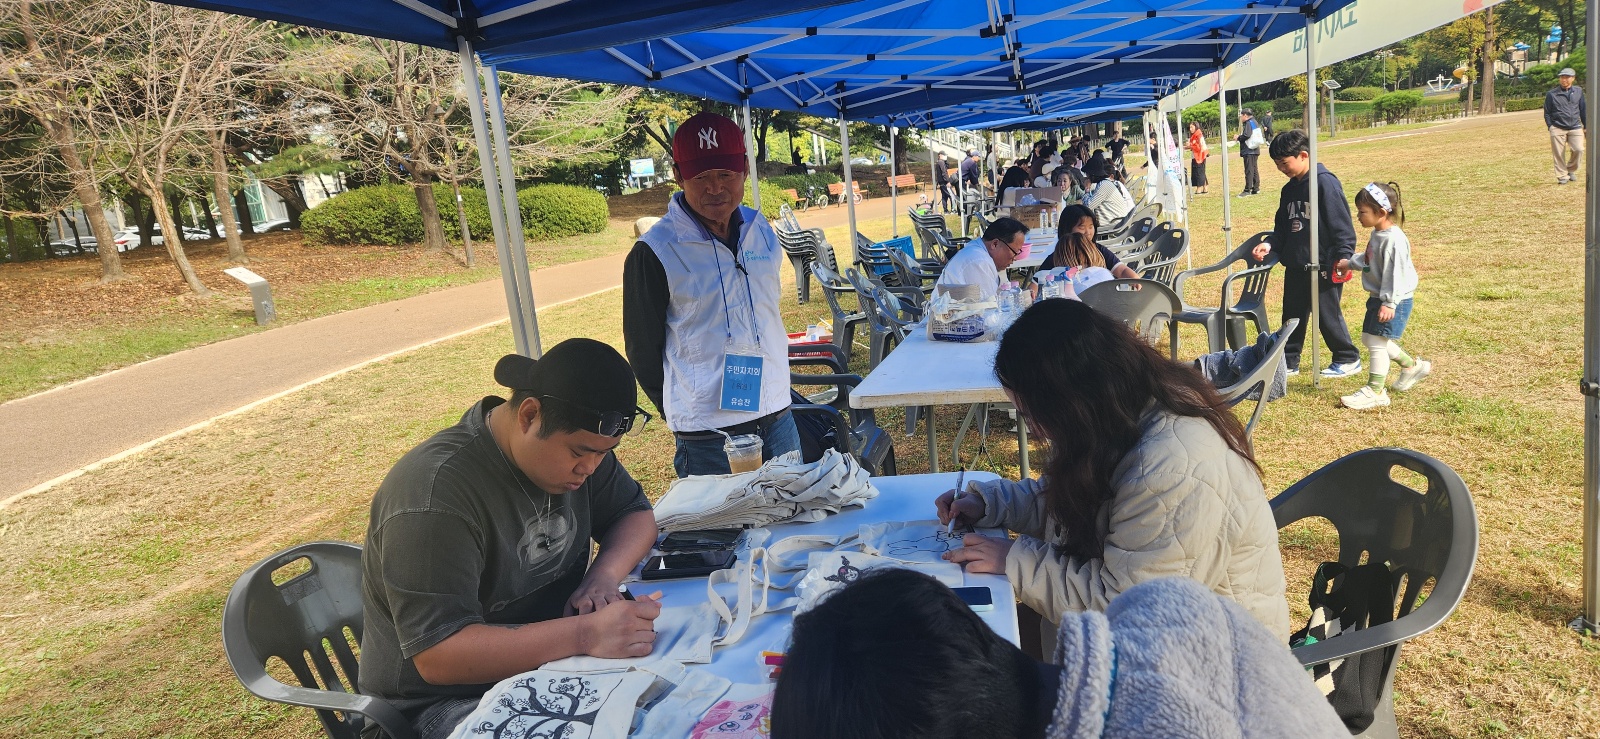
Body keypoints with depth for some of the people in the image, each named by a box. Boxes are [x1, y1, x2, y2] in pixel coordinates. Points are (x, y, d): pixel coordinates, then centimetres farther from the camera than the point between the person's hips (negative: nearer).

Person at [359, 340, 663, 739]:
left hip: (551, 656, 7)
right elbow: (437, 656, -31)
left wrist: (603, 576, -17)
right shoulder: (434, 496, -28)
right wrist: (586, 634, -39)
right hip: (446, 699, -6)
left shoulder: (573, 440, -6)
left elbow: (635, 513, 5)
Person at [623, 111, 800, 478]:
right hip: (707, 436, -5)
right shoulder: (655, 252, -12)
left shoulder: (761, 231, 5)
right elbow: (643, 350, -4)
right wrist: (682, 415, 3)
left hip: (777, 416, 6)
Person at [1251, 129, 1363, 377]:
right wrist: (1270, 245, 0)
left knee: (1327, 314, 2)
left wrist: (1342, 257, -20)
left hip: (1323, 266, -8)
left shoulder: (1325, 183, -14)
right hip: (1296, 266, 8)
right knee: (1292, 315, 13)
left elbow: (1341, 225, -15)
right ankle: (1288, 361, 23)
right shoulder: (1289, 190, 11)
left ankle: (1349, 359, 19)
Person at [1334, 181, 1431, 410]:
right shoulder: (1378, 234, 7)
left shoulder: (1393, 239, -23)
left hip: (1393, 301, -10)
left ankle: (1375, 392, 0)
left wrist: (1389, 303, -26)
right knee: (1369, 339, 19)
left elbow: (1395, 274, -25)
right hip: (1378, 297, 10)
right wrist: (1350, 263, 22)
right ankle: (1412, 366, 35)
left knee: (1376, 342, -7)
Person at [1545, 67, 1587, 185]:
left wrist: (1586, 125, 15)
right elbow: (1547, 112, 7)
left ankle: (1571, 170, 13)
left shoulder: (1578, 91, 11)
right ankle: (1562, 176, 10)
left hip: (1575, 127, 2)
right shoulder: (1551, 94, 3)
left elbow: (1583, 109, 16)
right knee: (1559, 154, -2)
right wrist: (1550, 126, -2)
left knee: (1578, 150, -11)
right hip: (1558, 129, -2)